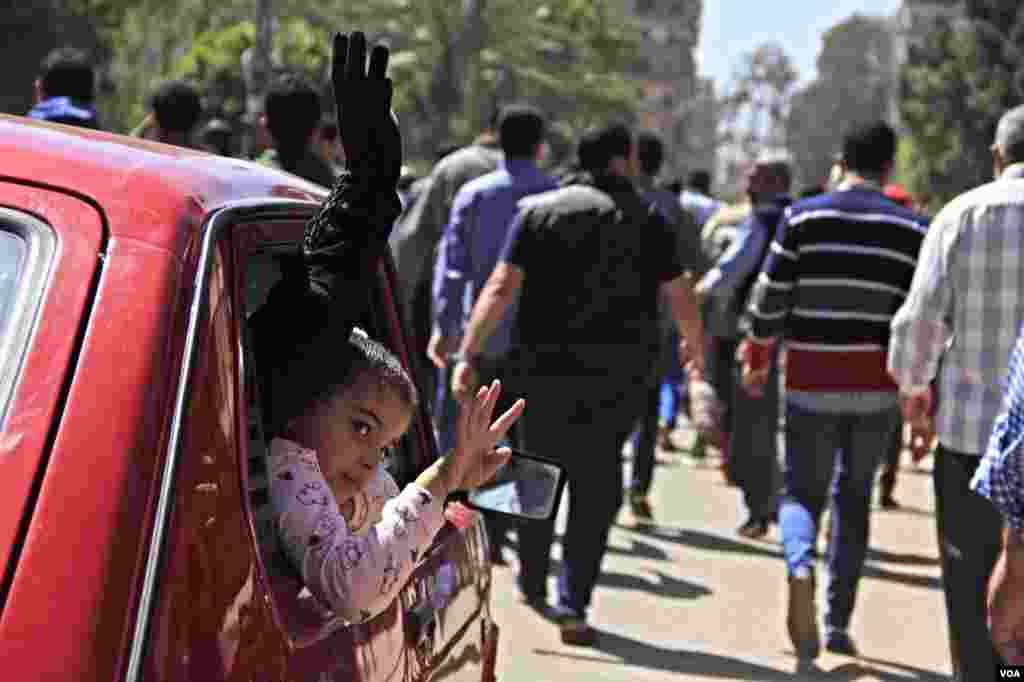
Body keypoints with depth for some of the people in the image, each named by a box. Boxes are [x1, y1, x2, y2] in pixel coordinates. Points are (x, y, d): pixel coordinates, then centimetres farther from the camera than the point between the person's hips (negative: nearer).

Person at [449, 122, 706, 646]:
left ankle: (533, 583, 32)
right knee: (596, 487, 4)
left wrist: (467, 355, -11)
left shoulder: (537, 211, 1)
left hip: (543, 366, 2)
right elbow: (680, 298, -1)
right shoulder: (648, 221, -1)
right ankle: (573, 605, -4)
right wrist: (695, 347, 18)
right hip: (616, 376, -1)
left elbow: (501, 287, -9)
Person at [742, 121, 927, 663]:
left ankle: (800, 568, -23)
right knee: (854, 498, 15)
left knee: (803, 491, 9)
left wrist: (756, 358, 12)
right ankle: (838, 624, 14)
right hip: (877, 387, 1)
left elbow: (770, 297, -2)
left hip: (810, 382, -1)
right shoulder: (911, 228, 1)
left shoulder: (802, 217, -2)